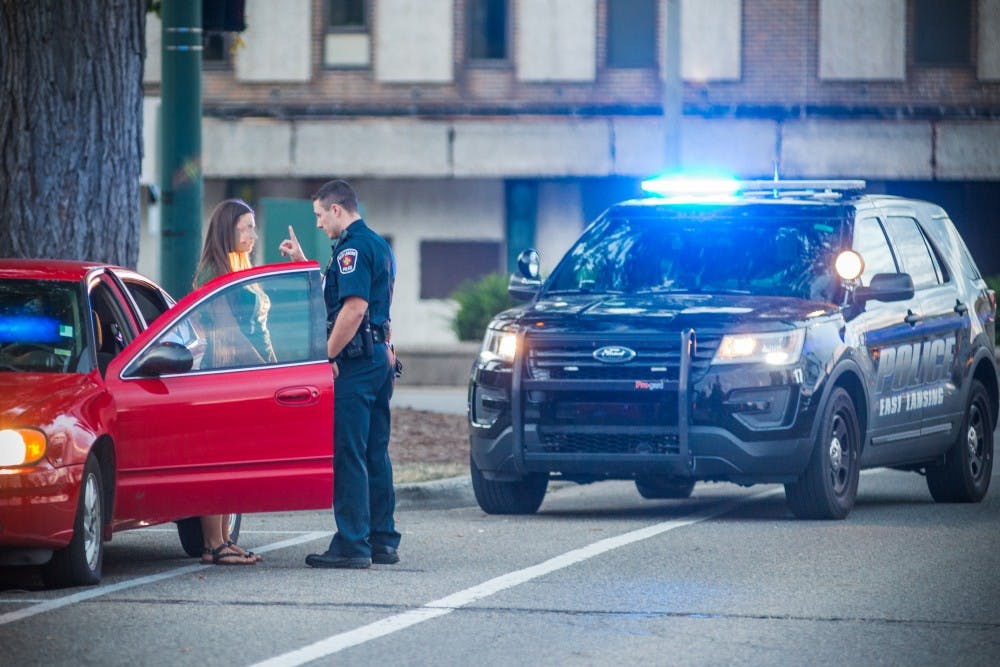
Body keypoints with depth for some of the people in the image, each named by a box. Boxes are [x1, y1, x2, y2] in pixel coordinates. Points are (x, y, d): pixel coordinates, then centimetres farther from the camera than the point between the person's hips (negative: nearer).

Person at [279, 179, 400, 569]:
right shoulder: (378, 245, 20)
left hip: (355, 360, -10)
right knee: (374, 454, 13)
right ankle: (382, 541, 16)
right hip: (380, 356, 10)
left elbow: (354, 307, -23)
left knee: (347, 453, -9)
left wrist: (327, 356, -19)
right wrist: (301, 262, 31)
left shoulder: (353, 247, -12)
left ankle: (352, 545, -11)